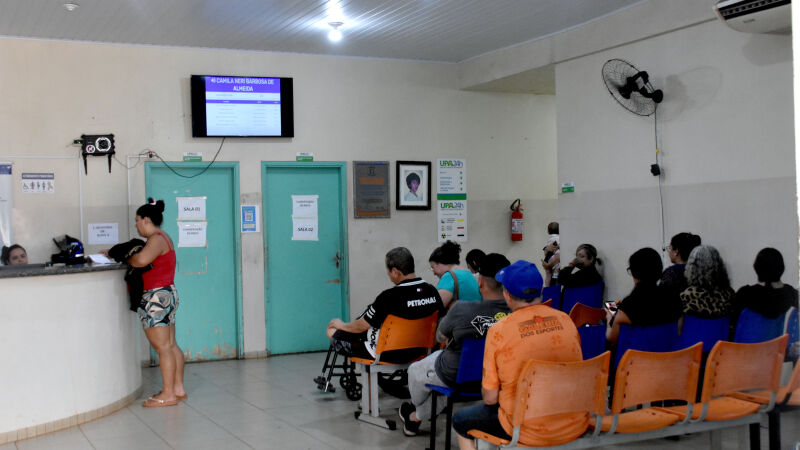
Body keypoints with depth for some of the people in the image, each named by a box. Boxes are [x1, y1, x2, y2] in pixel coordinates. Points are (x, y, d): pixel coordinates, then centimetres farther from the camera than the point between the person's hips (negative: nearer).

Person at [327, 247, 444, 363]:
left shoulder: (388, 297, -28)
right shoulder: (432, 292, -11)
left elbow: (361, 327, -13)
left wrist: (341, 325, 9)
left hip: (388, 355, -7)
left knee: (332, 331, 5)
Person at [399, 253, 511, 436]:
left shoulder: (461, 309, -30)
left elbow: (440, 337, -10)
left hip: (456, 377, -4)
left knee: (415, 370, 29)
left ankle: (416, 407, 59)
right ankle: (417, 417, 50)